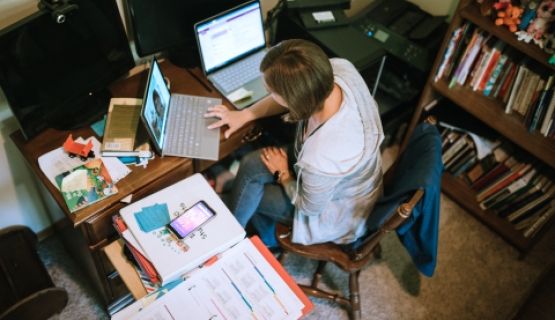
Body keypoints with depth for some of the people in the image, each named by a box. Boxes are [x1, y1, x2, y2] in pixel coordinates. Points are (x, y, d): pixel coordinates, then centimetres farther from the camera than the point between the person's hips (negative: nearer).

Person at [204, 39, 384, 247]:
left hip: (338, 208, -6)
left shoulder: (322, 159, -45)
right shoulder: (339, 67, -28)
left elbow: (309, 207, -20)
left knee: (249, 196, 5)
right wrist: (244, 115, -3)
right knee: (251, 165, 2)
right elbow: (292, 95, -5)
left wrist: (282, 173, -4)